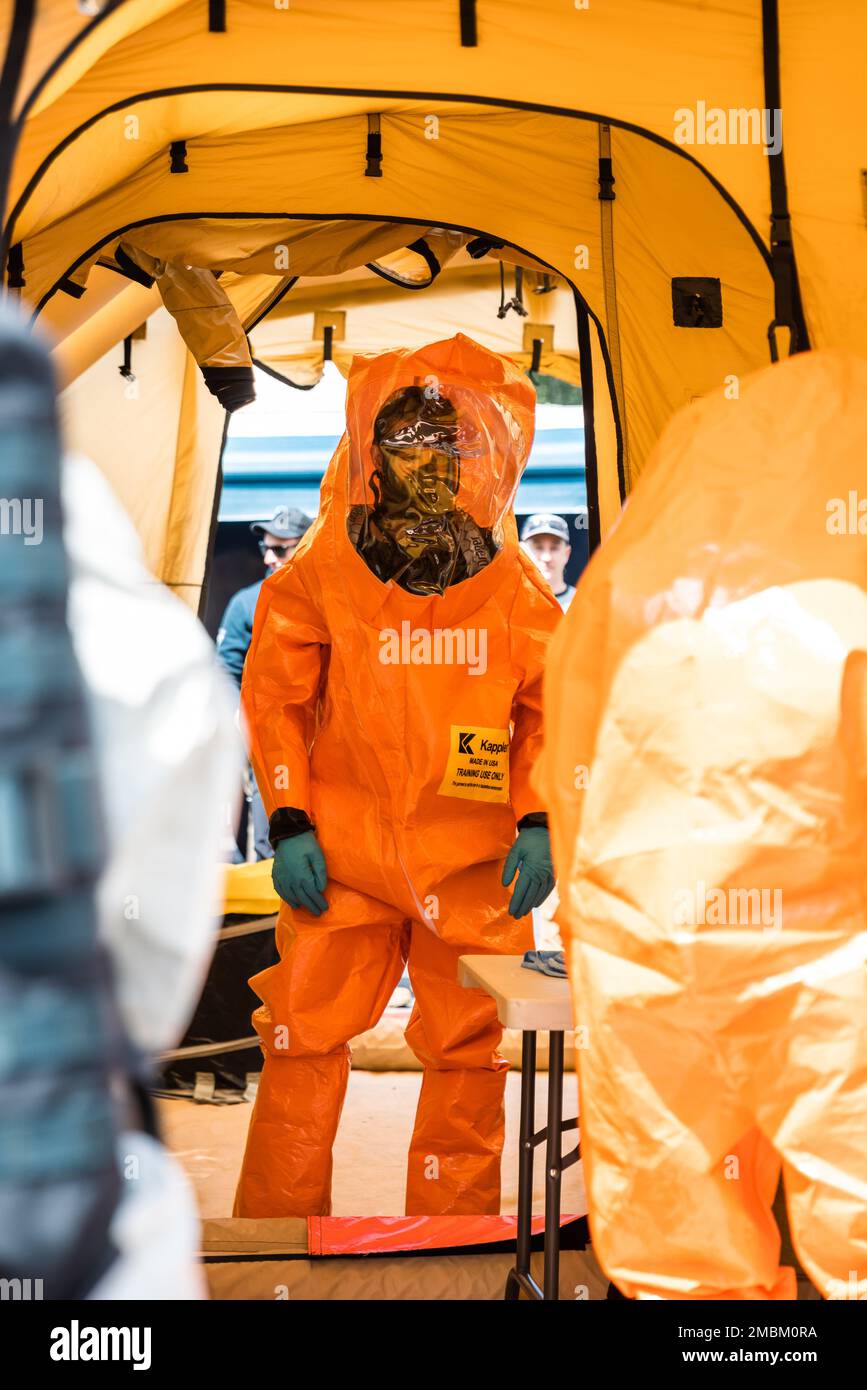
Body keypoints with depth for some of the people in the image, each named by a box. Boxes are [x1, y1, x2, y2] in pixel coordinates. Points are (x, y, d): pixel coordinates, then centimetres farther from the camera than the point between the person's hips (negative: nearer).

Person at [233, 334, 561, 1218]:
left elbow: (549, 711, 9)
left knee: (467, 1049, 7)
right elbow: (272, 699, 3)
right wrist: (288, 824, -3)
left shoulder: (514, 588, 2)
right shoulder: (319, 574, -2)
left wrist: (538, 822, -3)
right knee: (303, 1040, 0)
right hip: (343, 852, -1)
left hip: (474, 859, 1)